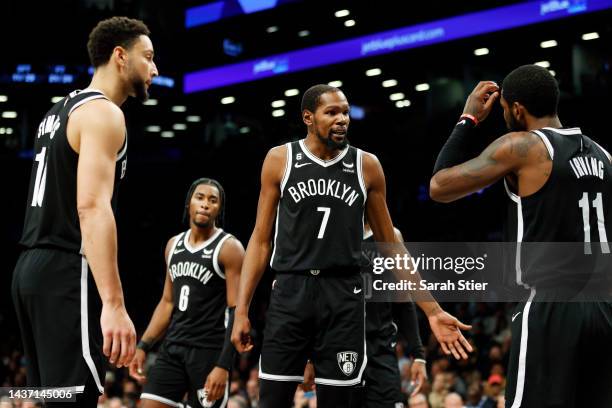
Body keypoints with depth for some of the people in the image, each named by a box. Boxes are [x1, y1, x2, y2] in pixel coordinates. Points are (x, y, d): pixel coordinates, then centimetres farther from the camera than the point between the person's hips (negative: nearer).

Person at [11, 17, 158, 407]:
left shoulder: (60, 112, 20)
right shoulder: (103, 113, -10)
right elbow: (92, 206, -23)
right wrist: (114, 304, -29)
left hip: (33, 268, 10)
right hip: (67, 272, -10)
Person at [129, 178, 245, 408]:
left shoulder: (229, 248, -8)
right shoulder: (174, 245, 12)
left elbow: (237, 312, -13)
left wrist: (223, 365, -21)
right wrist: (143, 346, 10)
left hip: (209, 351, -6)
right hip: (173, 347, 6)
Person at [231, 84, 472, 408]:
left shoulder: (366, 166, 5)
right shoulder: (280, 160, 3)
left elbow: (390, 247, 10)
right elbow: (261, 240, 6)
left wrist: (432, 311, 6)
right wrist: (241, 310, -2)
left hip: (344, 296, 1)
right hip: (290, 292, -1)